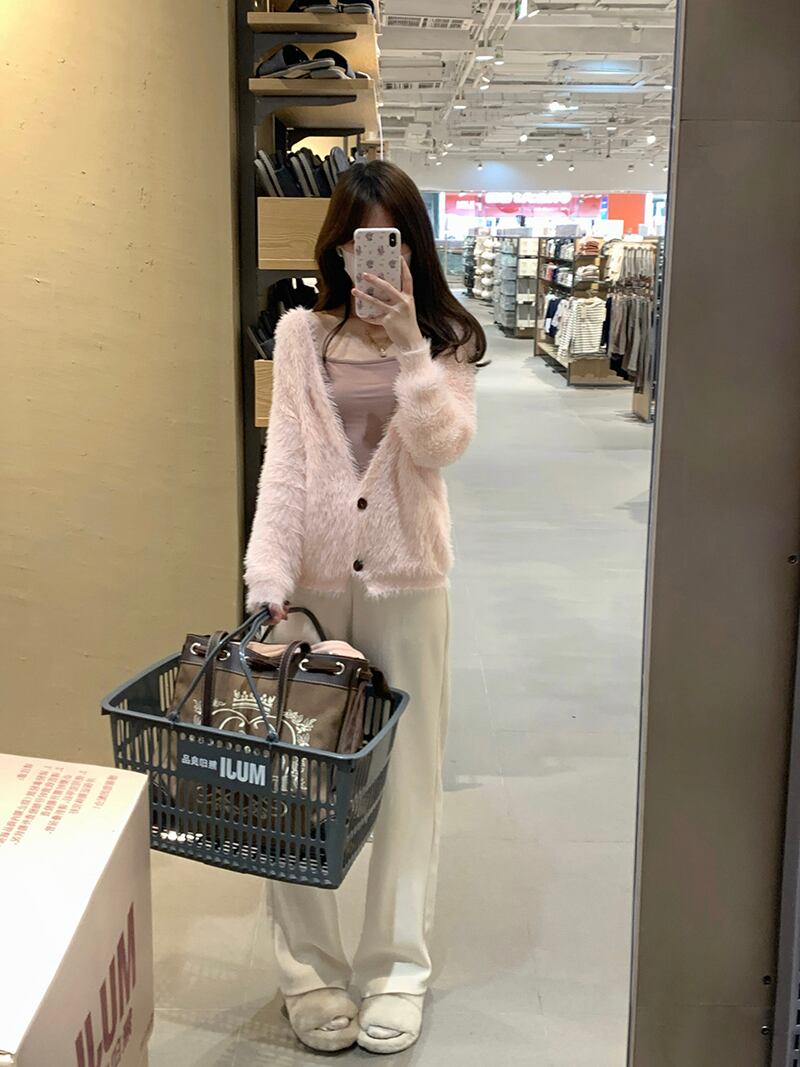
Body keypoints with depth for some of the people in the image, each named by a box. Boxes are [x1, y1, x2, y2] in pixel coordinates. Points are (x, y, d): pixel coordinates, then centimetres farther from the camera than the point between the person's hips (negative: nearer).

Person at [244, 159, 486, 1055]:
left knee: (407, 774, 7)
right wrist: (267, 579, -15)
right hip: (312, 578, 0)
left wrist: (407, 344, -20)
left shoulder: (445, 341, 4)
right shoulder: (301, 335, 2)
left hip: (406, 581, 0)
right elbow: (283, 463, -5)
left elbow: (442, 445, -12)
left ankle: (397, 965, 22)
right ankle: (308, 967, 20)